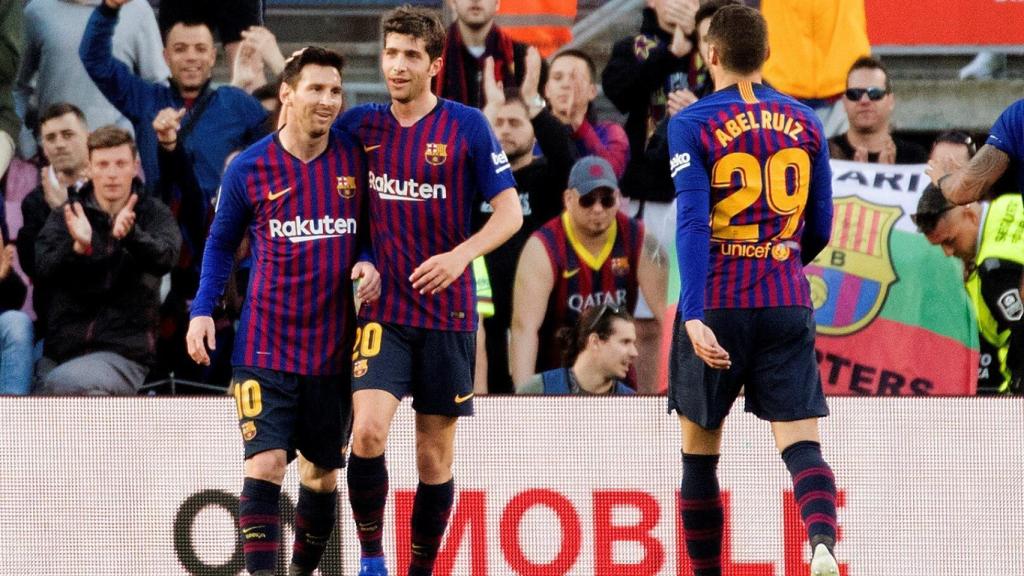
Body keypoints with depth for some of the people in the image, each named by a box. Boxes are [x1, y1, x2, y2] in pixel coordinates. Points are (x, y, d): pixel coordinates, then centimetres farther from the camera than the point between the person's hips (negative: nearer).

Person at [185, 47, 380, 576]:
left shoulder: (355, 161, 1)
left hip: (334, 347, 2)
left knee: (321, 473, 11)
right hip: (265, 347, -2)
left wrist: (369, 264, -7)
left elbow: (374, 230, 14)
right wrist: (203, 310, 2)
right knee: (265, 462, -15)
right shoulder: (249, 169, -1)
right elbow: (221, 243, 12)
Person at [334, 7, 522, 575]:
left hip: (447, 311, 0)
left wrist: (461, 255, -18)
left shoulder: (467, 125, -2)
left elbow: (510, 211, -3)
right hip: (382, 310, 1)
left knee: (435, 456, 5)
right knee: (368, 429, -20)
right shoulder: (359, 124, 4)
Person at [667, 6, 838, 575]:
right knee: (801, 441, -6)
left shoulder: (692, 124, -3)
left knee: (700, 449, 14)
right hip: (787, 304, 2)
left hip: (717, 304, -2)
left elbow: (693, 223, -14)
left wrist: (693, 315, -20)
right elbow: (820, 228, 14)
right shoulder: (804, 122, 8)